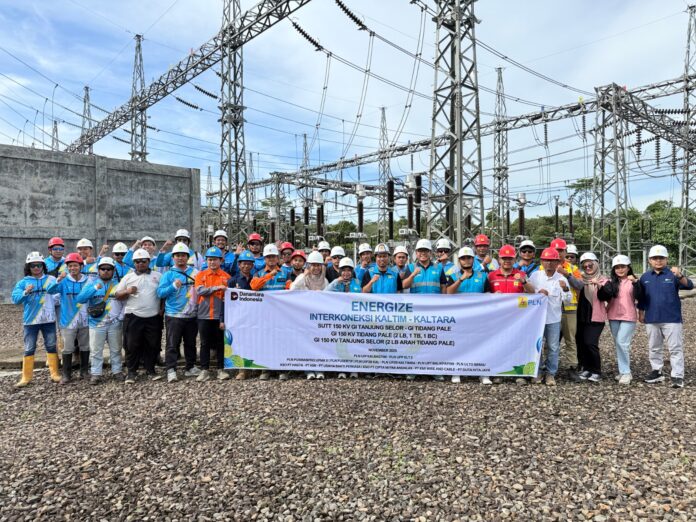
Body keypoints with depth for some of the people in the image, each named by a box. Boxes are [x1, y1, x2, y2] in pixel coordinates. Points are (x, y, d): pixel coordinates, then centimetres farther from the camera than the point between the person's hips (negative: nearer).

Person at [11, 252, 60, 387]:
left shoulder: (51, 279, 4)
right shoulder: (23, 282, 3)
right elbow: (15, 298, -7)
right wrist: (26, 292, -25)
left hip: (49, 319, 0)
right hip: (30, 320, 0)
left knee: (51, 346, 7)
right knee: (29, 349, 5)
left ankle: (54, 373, 16)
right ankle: (26, 377, 14)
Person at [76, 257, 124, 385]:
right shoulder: (91, 283, 3)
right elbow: (80, 299, -11)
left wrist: (121, 316, -6)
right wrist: (95, 288, -22)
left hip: (115, 324, 1)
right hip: (96, 323, -1)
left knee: (115, 349, 10)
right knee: (96, 350, 3)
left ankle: (117, 371, 21)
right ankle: (96, 374, 13)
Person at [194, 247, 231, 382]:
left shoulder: (226, 276, 1)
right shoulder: (200, 275, 5)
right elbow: (200, 291, -11)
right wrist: (216, 287, -18)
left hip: (220, 316, -1)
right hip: (204, 315, 1)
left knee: (221, 343, 7)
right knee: (205, 343, 7)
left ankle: (221, 369, 16)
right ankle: (204, 370, 15)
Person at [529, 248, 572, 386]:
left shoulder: (561, 279, -2)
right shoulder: (535, 276, 0)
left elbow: (567, 300, -5)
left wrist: (565, 289, -23)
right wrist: (538, 293, -14)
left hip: (554, 319, 0)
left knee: (553, 347, 4)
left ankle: (551, 374, 16)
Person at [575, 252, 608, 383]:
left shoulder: (602, 280, -1)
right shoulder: (581, 280, 9)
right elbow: (578, 297, 15)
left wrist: (599, 284, -30)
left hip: (596, 318, -5)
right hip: (582, 317, 5)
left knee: (590, 343, -12)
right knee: (580, 342, 6)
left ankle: (596, 372, 2)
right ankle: (586, 368, 20)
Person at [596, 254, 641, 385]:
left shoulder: (633, 281, -2)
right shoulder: (611, 282, 8)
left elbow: (639, 297, -16)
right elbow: (602, 297, 0)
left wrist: (635, 282, -29)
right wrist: (602, 287, -20)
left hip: (628, 317, -5)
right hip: (613, 317, 5)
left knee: (622, 343, -14)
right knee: (618, 344, 11)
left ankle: (626, 373, -4)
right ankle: (623, 371, 23)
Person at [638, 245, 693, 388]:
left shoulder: (673, 274, -5)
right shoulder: (645, 277, 7)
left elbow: (689, 286, -22)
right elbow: (641, 298, 14)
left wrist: (680, 276, -40)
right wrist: (641, 313, 13)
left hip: (672, 319, -4)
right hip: (651, 320, 4)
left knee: (675, 348, 0)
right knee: (653, 348, 14)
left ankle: (677, 376, 4)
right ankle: (656, 371, 27)